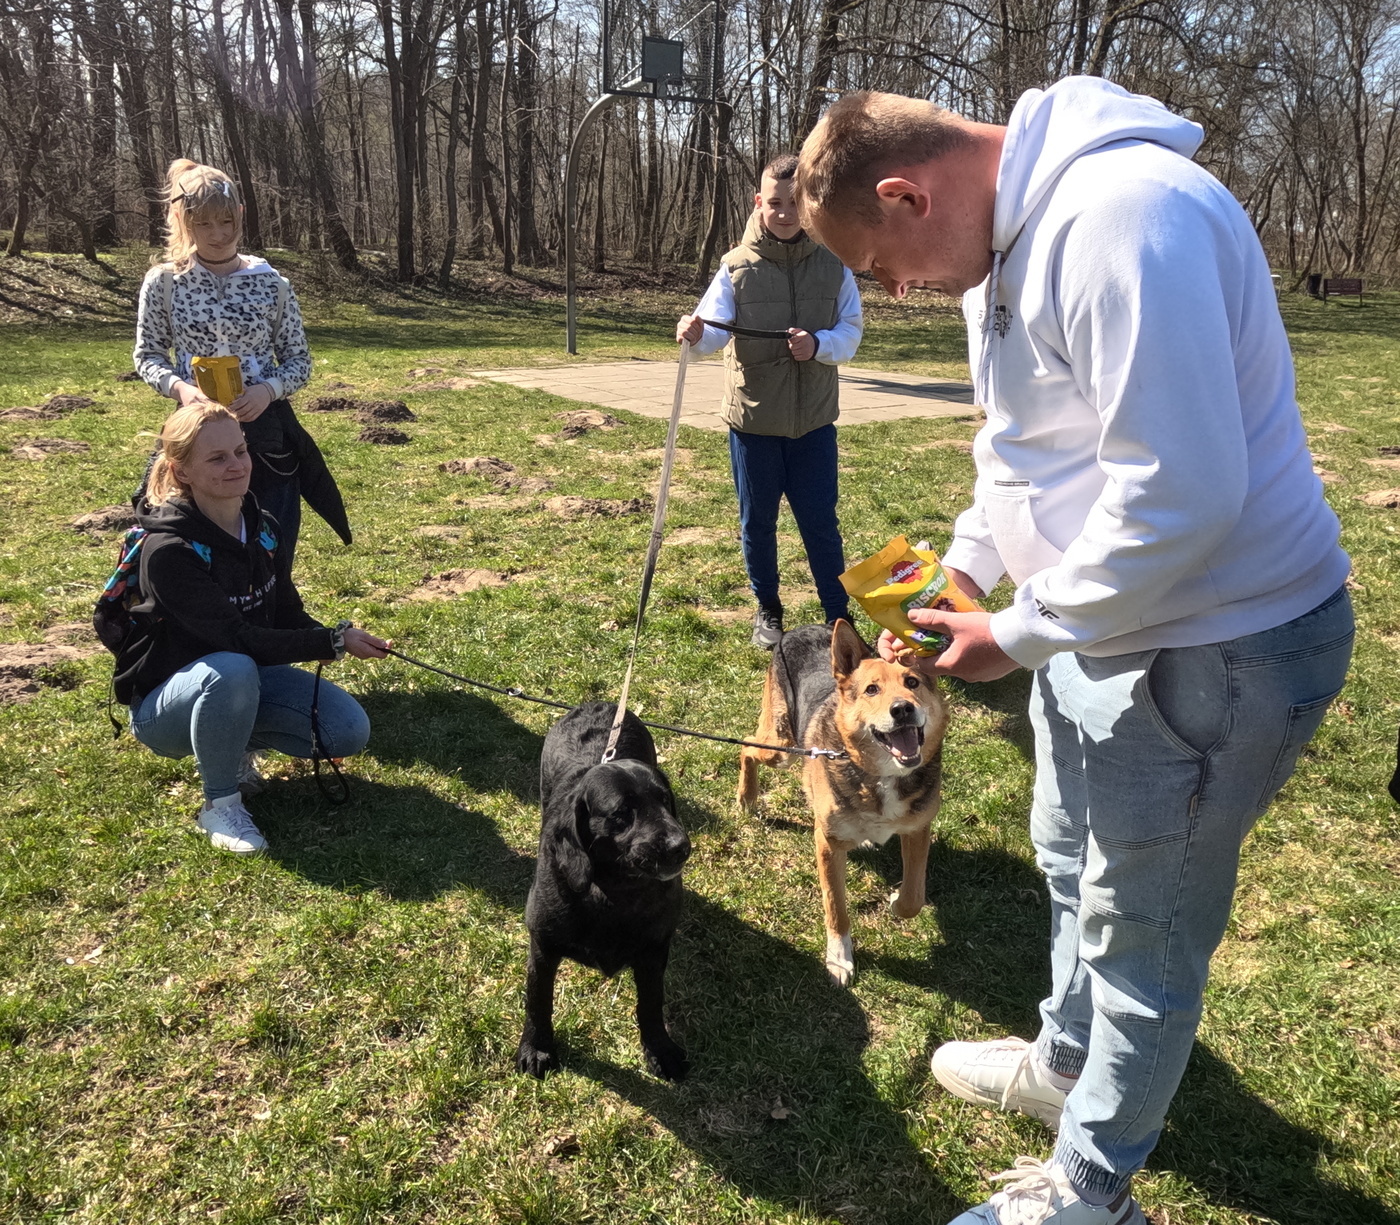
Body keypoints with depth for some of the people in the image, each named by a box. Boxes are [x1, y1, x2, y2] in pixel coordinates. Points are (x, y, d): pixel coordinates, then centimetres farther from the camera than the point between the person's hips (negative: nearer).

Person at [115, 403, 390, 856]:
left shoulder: (264, 528, -4)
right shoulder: (168, 549, -26)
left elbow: (288, 615, 0)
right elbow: (236, 640, -30)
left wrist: (333, 639, -20)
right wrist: (334, 641, -31)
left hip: (246, 678, 6)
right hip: (167, 700, -6)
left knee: (349, 731, -14)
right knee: (233, 670, -40)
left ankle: (229, 740, 11)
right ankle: (220, 804, -17)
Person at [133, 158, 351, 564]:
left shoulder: (271, 283, 0)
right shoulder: (163, 282, 0)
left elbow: (299, 360, 4)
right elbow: (148, 355, 7)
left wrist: (269, 390, -16)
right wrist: (178, 387, -14)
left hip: (267, 435, 0)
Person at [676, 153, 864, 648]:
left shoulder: (832, 264, 0)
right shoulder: (737, 266, -3)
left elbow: (852, 330, 1)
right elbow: (716, 329, -13)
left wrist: (819, 344, -20)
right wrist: (697, 333, -37)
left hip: (814, 420, 0)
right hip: (752, 418, 0)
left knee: (820, 521, 4)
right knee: (757, 521, 11)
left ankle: (839, 618, 18)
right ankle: (767, 611, 30)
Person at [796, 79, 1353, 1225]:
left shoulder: (1121, 219, -28)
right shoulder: (1005, 236, 5)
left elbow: (1179, 496, -31)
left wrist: (1015, 636, -20)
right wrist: (963, 570, 4)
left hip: (1211, 648, -10)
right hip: (1093, 616, 10)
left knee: (1140, 936, 9)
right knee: (1073, 864, 27)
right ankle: (1067, 1064, 53)